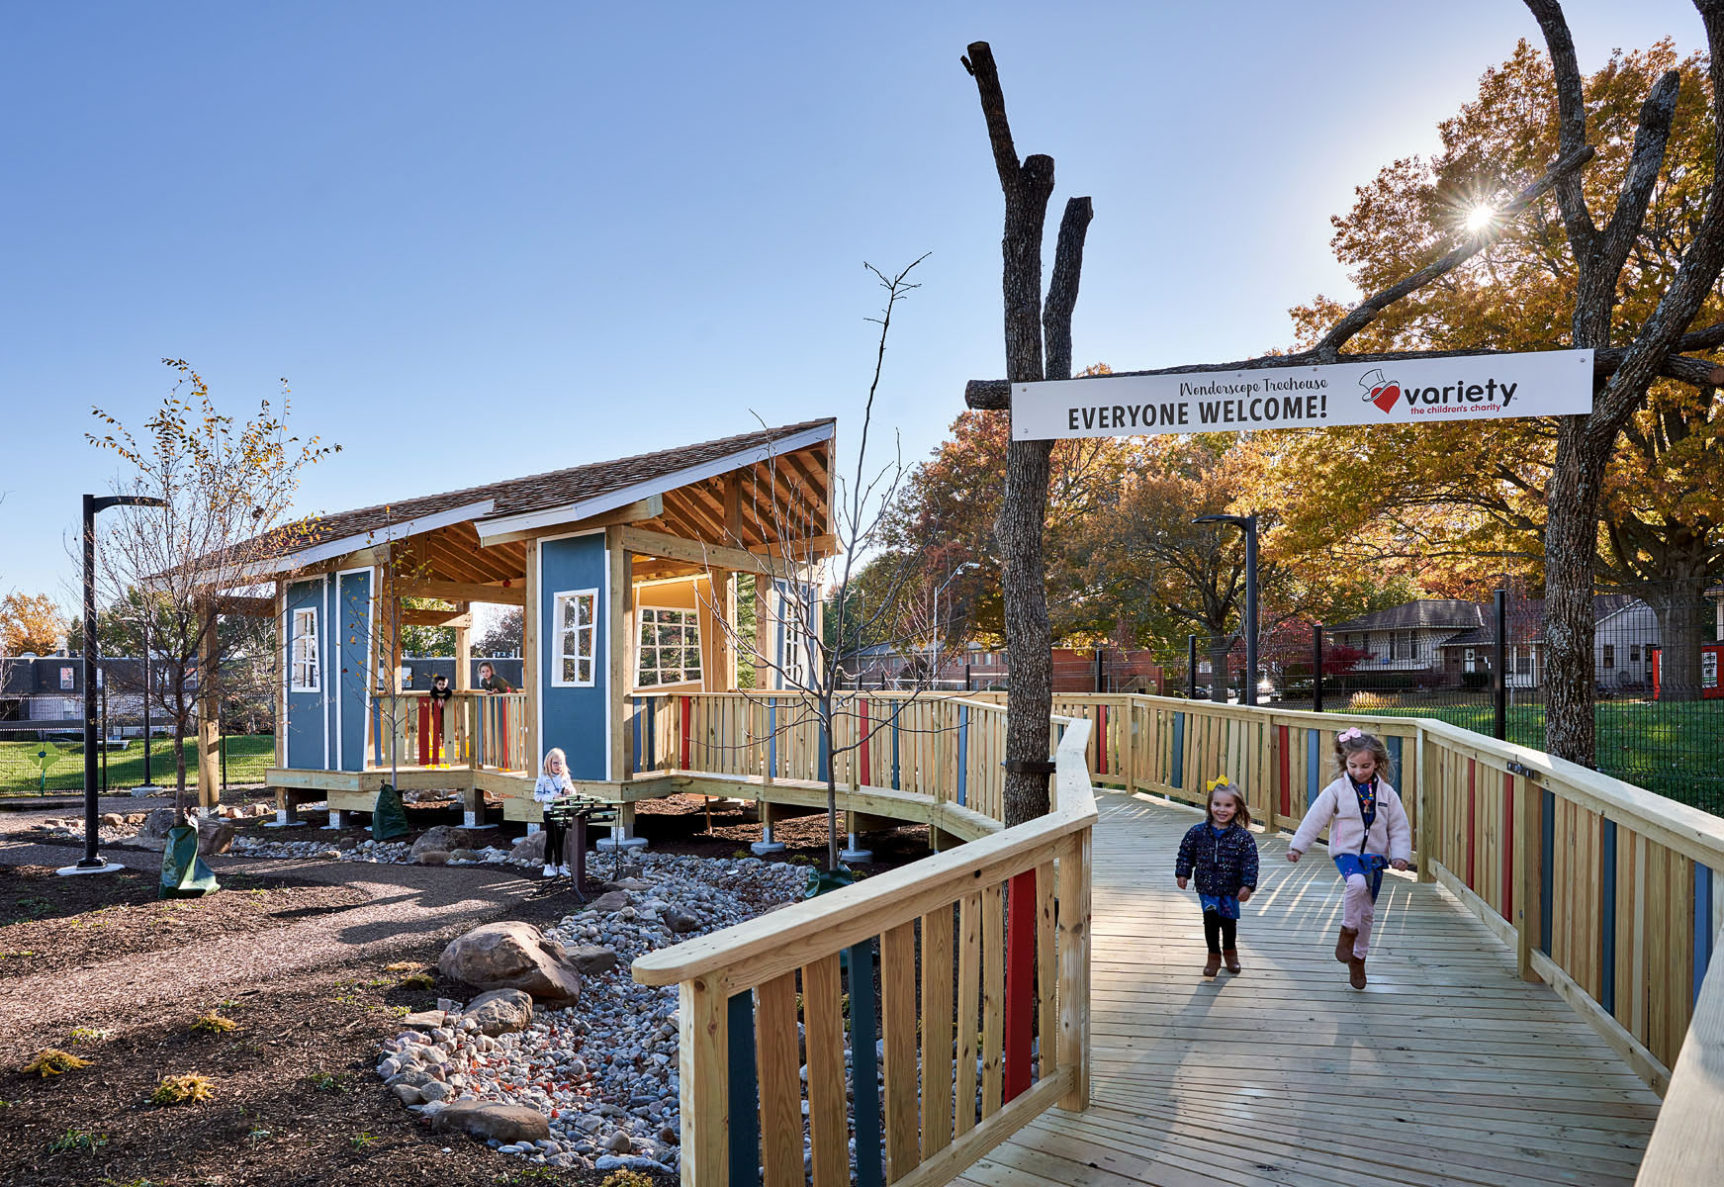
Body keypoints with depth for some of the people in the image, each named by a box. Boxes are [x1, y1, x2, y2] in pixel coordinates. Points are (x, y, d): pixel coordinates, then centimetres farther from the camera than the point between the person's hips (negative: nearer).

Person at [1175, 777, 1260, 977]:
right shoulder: (1197, 832, -5)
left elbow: (1250, 863, -10)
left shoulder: (1243, 837, -10)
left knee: (1229, 921, 11)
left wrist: (1248, 885, -16)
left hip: (1231, 889, -1)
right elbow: (1186, 853, 6)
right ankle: (1214, 955, 19)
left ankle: (1230, 950, 40)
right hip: (1206, 887, 1)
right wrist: (1182, 873, 1)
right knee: (1210, 920, -3)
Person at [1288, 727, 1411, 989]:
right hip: (1347, 852, -3)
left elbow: (1399, 827, 6)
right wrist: (1297, 846, -10)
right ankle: (1348, 932, -13)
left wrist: (1400, 855, -7)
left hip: (1375, 856, 3)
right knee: (1357, 883, -34)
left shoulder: (1386, 793, 1)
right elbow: (1315, 818, -7)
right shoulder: (1337, 790, -6)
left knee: (1367, 911, 9)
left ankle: (1358, 959, 27)